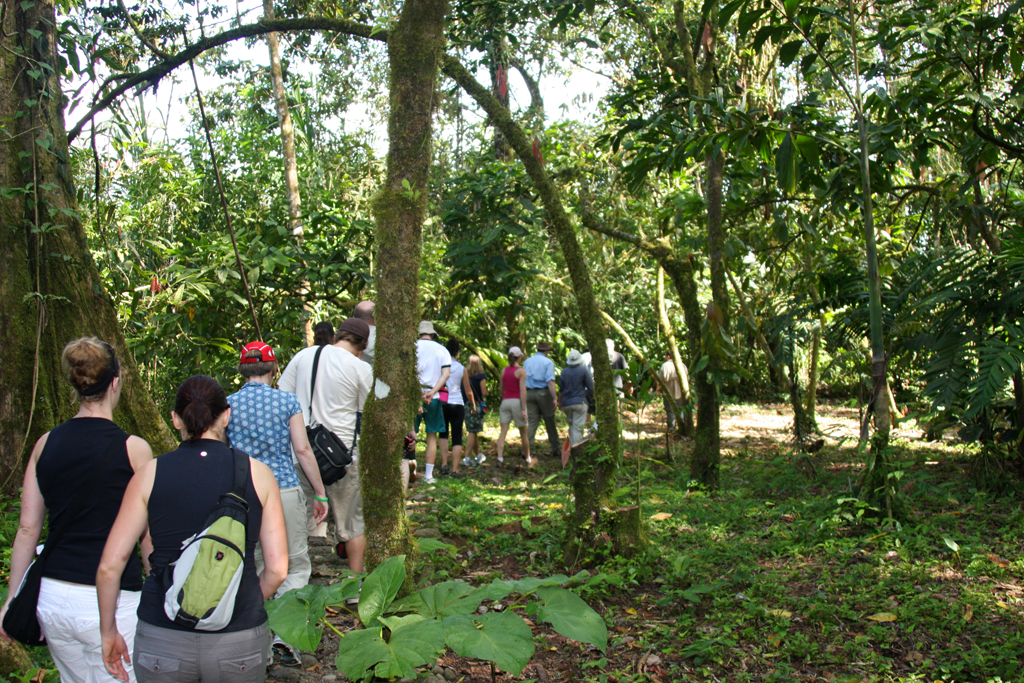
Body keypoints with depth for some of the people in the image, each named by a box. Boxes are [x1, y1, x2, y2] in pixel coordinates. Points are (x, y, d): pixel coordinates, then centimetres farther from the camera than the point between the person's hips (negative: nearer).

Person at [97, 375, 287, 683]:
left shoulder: (150, 473, -2)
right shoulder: (258, 473, -3)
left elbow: (109, 565, -3)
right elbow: (277, 568, -5)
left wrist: (109, 630, 11)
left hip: (162, 639, 0)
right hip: (239, 642, 0)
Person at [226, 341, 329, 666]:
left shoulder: (228, 404, 2)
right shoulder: (287, 401, -3)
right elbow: (302, 450, -6)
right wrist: (321, 494, 0)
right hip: (285, 491, -2)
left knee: (251, 566, 16)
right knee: (296, 565, 9)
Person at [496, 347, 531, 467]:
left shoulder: (504, 371, 8)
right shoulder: (521, 371, -7)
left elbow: (501, 390, 14)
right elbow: (522, 390, -13)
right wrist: (523, 409, -14)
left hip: (505, 402, 4)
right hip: (517, 401, -4)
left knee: (503, 431, -1)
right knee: (523, 433, 9)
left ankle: (500, 459, -14)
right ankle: (528, 460, 20)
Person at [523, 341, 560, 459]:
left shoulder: (527, 361, 10)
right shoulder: (548, 362, -5)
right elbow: (550, 381, -16)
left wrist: (524, 397, 18)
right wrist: (554, 398, -18)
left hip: (529, 393, 4)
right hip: (543, 392, -4)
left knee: (532, 422, 4)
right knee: (550, 422, 7)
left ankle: (528, 449, -5)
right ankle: (555, 450, 14)